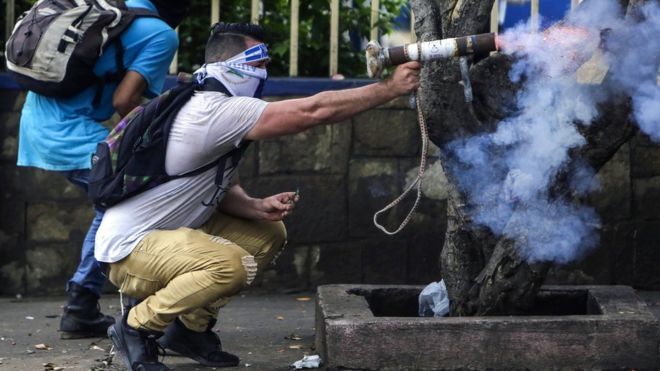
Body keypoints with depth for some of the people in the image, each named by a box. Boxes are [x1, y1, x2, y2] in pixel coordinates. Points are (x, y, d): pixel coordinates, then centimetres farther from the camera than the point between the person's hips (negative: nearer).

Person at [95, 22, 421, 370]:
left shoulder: (220, 112, 8)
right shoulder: (214, 110, -24)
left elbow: (221, 190, 12)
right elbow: (315, 111, -27)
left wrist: (257, 208, -10)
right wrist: (390, 88, -21)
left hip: (170, 234, 10)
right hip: (129, 248, -10)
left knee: (269, 234, 9)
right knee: (231, 264, -32)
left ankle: (191, 326, 13)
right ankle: (137, 327, -10)